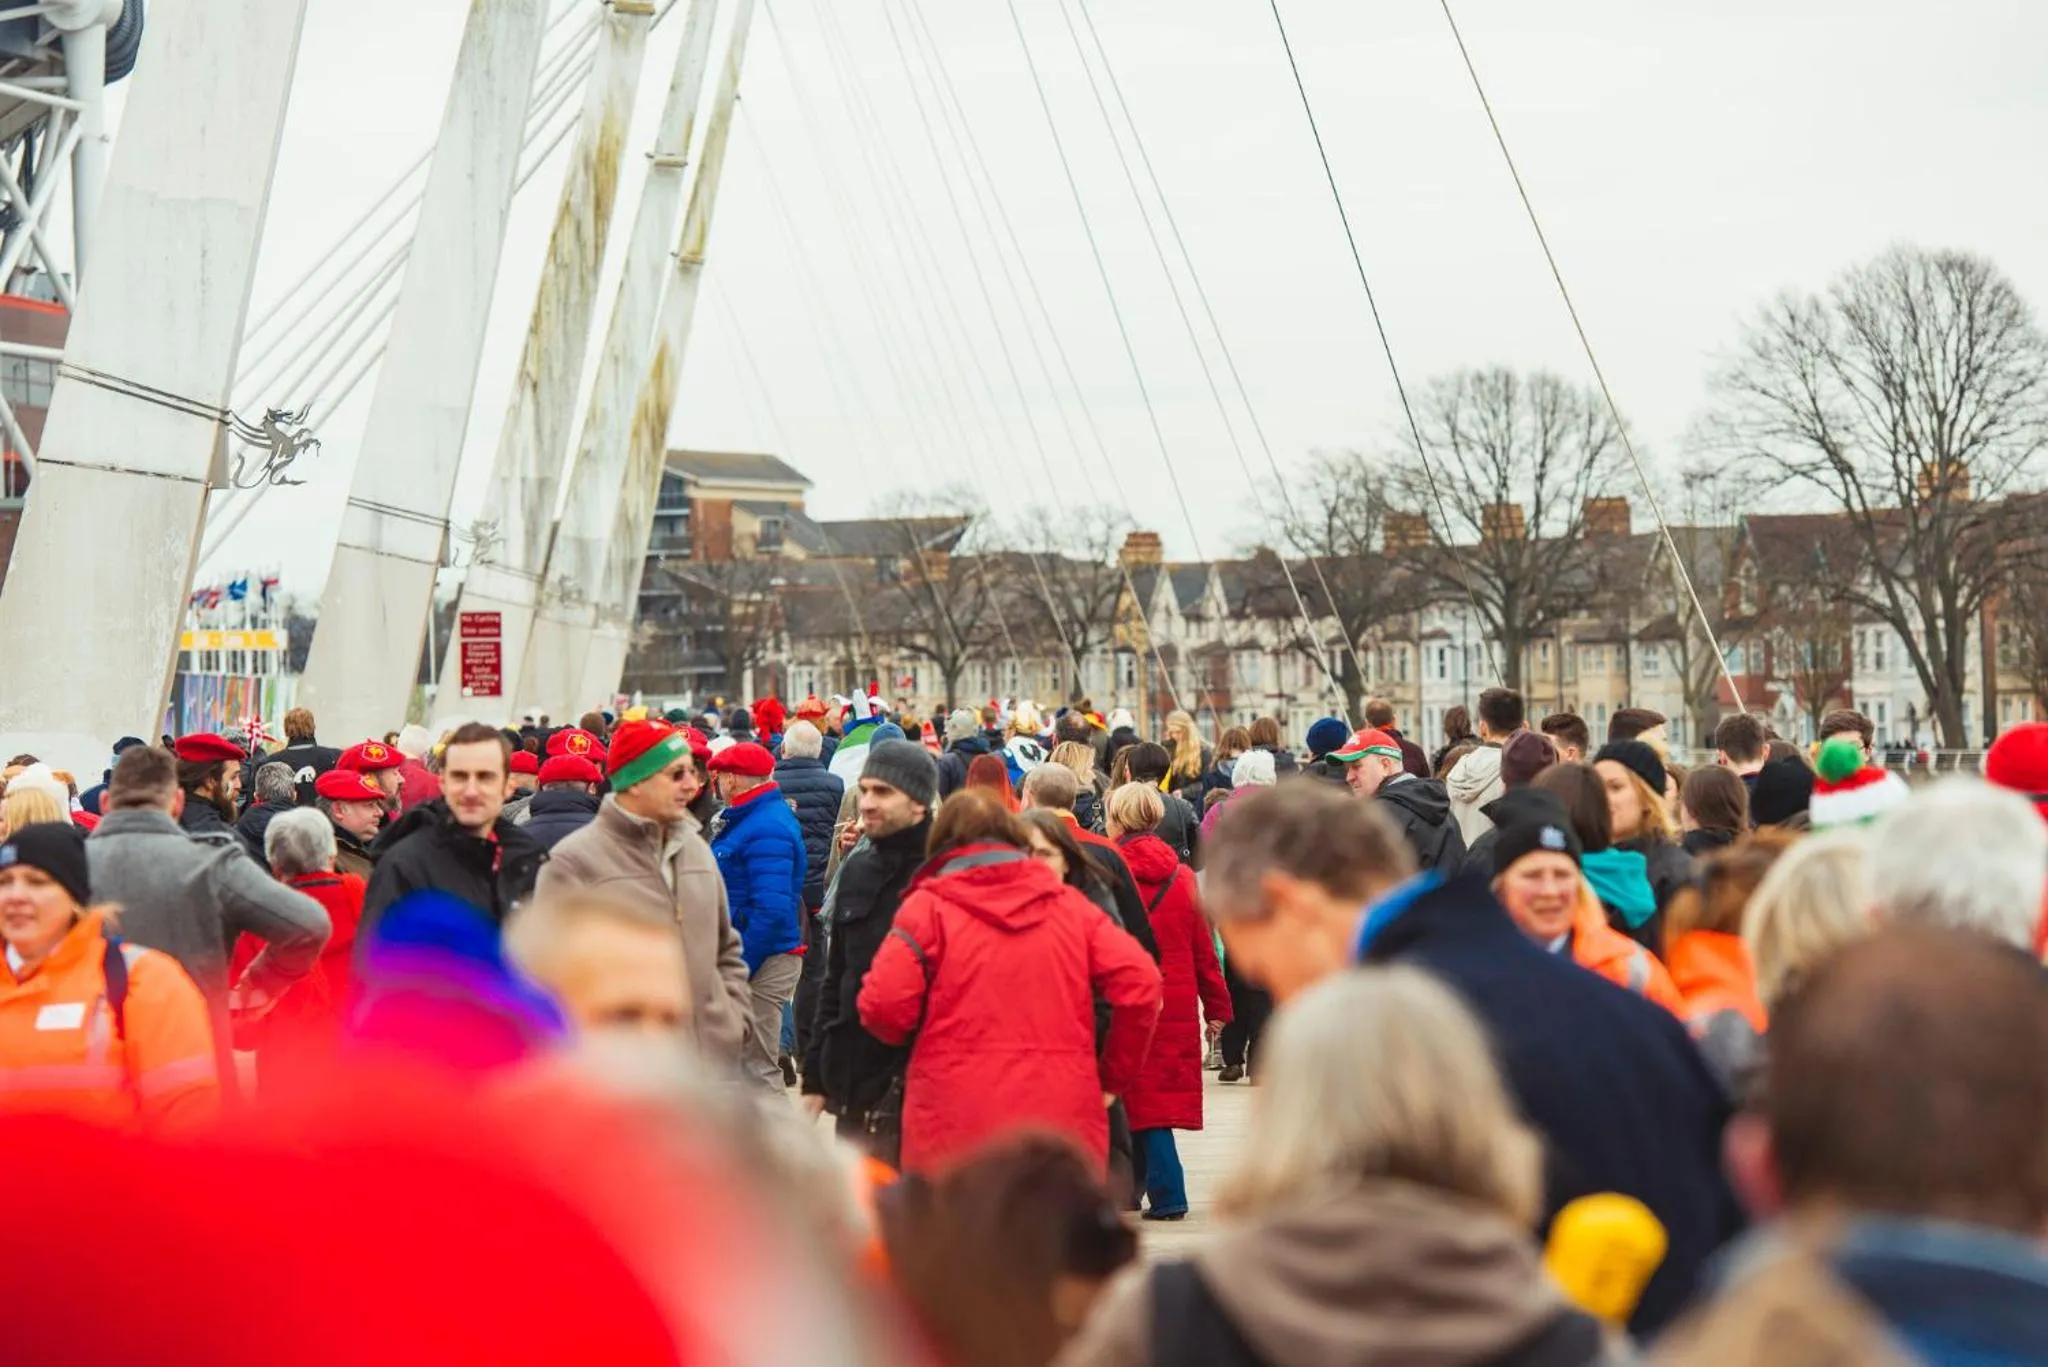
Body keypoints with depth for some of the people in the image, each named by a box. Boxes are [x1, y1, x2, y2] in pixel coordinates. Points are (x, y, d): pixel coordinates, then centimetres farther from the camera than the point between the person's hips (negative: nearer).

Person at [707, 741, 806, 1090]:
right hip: (748, 956, 10)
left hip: (763, 962, -10)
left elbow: (772, 910, -27)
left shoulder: (766, 829, -19)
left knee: (756, 1067, -4)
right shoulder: (749, 819, 13)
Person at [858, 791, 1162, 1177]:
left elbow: (883, 1006, -9)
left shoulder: (929, 906, 2)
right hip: (1063, 1128, 3)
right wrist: (1113, 1079, 12)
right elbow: (1140, 985, 0)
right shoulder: (1070, 905, 10)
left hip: (954, 1133, -2)